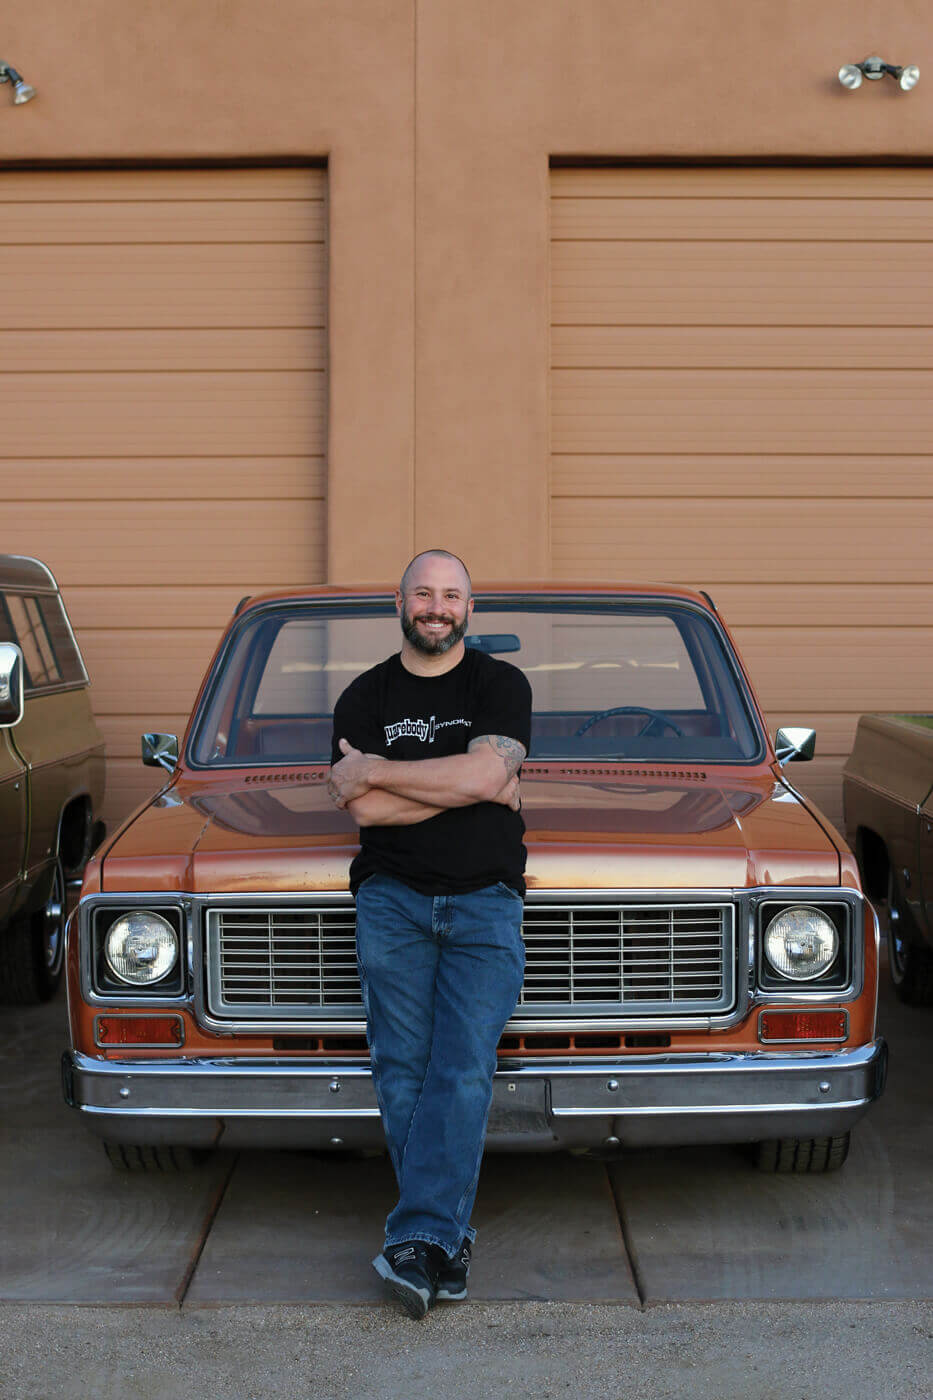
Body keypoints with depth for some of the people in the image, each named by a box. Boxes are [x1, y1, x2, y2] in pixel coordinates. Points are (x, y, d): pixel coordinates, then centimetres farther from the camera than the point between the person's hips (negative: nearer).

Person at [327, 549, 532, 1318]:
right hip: (393, 900, 2)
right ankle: (448, 1235, 7)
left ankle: (417, 1241, -12)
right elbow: (361, 808, -4)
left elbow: (485, 773, -13)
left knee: (462, 1072, -11)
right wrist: (469, 789, -8)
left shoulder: (502, 685, 5)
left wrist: (376, 772, -7)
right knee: (402, 1072, -3)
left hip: (485, 902, -1)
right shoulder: (365, 697, 10)